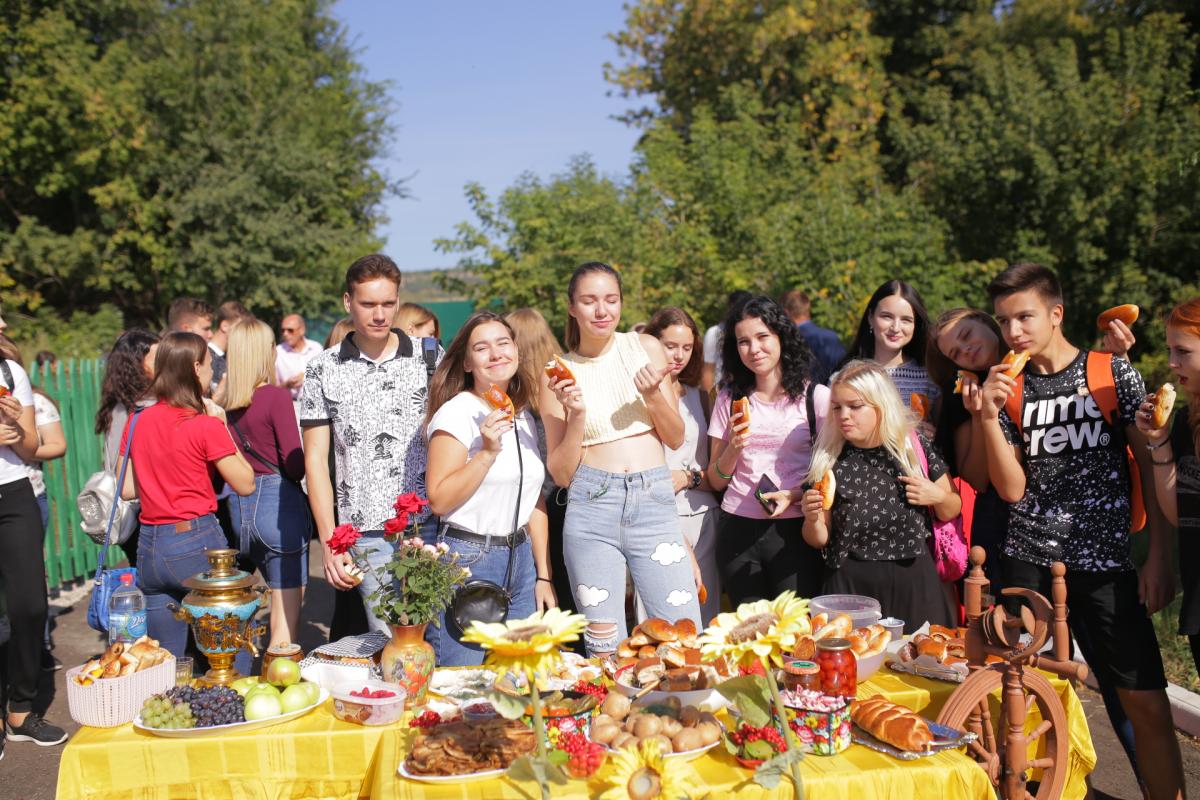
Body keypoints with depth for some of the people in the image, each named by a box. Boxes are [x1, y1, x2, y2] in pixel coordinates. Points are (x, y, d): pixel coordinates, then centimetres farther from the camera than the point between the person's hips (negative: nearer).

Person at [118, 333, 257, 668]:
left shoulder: (137, 422, 6)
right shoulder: (205, 425, -11)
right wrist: (222, 427, -1)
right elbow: (245, 484, -7)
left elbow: (127, 489, 11)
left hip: (149, 547, 6)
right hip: (198, 544, -6)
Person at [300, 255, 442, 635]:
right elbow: (316, 459, 5)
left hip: (434, 525, 1)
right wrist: (329, 543, -2)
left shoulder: (430, 357, 5)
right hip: (369, 537, 0)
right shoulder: (323, 371, 4)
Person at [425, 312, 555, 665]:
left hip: (520, 559, 7)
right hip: (467, 560, -7)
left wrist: (543, 575, 14)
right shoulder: (456, 413, -11)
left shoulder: (524, 417, 11)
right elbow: (439, 500, -17)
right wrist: (487, 453, -23)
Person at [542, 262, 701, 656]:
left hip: (654, 502, 1)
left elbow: (676, 438, 10)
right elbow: (561, 473, 4)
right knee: (603, 649, 3)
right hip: (592, 505, -1)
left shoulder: (645, 348, 7)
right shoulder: (559, 374, 5)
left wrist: (653, 396, -8)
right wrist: (576, 416, -11)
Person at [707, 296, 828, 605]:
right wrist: (734, 448, -9)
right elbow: (716, 481, 9)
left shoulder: (816, 397, 0)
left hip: (793, 529, -2)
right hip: (737, 530, 2)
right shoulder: (730, 399, 8)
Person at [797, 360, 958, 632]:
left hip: (912, 582, 0)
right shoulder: (828, 461, -4)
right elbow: (820, 540, 2)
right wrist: (812, 519, -18)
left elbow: (951, 512, 10)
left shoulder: (916, 448, -3)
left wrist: (937, 496, -9)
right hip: (849, 588, 0)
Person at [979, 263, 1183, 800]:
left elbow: (1152, 464, 1)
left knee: (1147, 704, -3)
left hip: (1105, 563, -1)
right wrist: (989, 418, -13)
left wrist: (1160, 555, -4)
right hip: (1030, 563, 2)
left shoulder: (1112, 373, 1)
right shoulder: (1007, 389, 5)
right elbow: (1012, 488, 0)